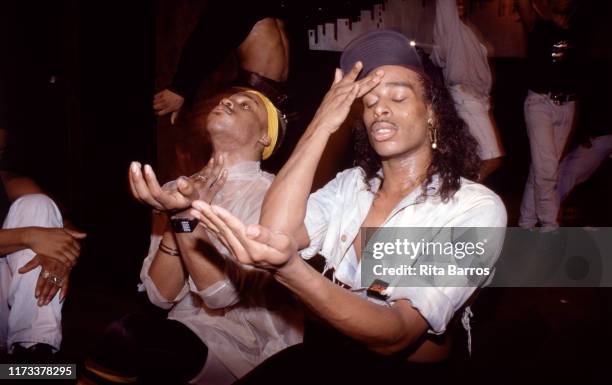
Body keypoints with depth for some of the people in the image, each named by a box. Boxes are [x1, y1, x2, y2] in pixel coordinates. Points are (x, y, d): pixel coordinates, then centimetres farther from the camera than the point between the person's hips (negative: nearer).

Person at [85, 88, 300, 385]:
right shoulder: (181, 189, 6)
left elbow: (223, 294, -17)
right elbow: (161, 295, -4)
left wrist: (185, 217, -28)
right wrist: (174, 217, -16)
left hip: (248, 347, -4)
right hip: (184, 334, 4)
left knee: (128, 336, -26)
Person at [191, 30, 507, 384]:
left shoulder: (476, 208, -13)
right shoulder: (351, 183, 3)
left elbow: (397, 336, -24)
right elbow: (276, 231, -16)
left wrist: (290, 270, -39)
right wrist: (322, 124, -14)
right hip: (334, 356, 3)